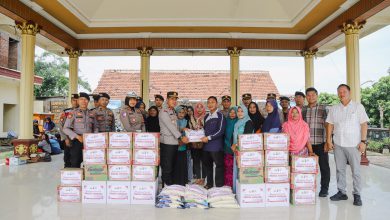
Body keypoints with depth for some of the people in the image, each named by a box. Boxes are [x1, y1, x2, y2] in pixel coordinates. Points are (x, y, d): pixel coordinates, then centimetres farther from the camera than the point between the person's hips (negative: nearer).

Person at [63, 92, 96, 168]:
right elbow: (65, 129, -6)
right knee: (75, 164, -2)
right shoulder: (73, 113, -2)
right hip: (77, 142, -3)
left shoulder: (92, 114, 10)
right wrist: (77, 137, -17)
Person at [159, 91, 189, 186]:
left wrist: (180, 139, 6)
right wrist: (181, 137, -19)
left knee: (172, 166, 12)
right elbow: (170, 126, -17)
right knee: (167, 167, -3)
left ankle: (171, 186, 20)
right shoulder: (164, 111, -9)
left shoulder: (173, 112, 17)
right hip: (167, 142, -8)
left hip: (175, 142, 8)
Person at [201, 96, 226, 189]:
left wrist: (209, 138, -14)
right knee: (208, 165, 14)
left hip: (216, 145, -7)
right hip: (206, 145, 7)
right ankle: (209, 184, 27)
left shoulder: (220, 116, -5)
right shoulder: (206, 116, 16)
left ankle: (219, 185, 10)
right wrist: (203, 137, 6)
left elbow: (220, 131, -13)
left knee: (219, 165, 1)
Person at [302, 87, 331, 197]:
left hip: (321, 143, -2)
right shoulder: (303, 110, 10)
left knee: (324, 166, 5)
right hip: (307, 143, 3)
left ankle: (324, 188, 18)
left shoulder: (324, 109, 1)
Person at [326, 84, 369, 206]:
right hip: (338, 144, 3)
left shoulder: (358, 107, 1)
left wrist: (363, 141, -10)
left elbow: (364, 124, -3)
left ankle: (357, 195, 12)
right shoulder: (334, 109, 9)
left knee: (356, 171, 1)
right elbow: (330, 125, 9)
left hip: (354, 144, -3)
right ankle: (341, 192, 20)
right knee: (340, 169, 9)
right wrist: (328, 140, 3)